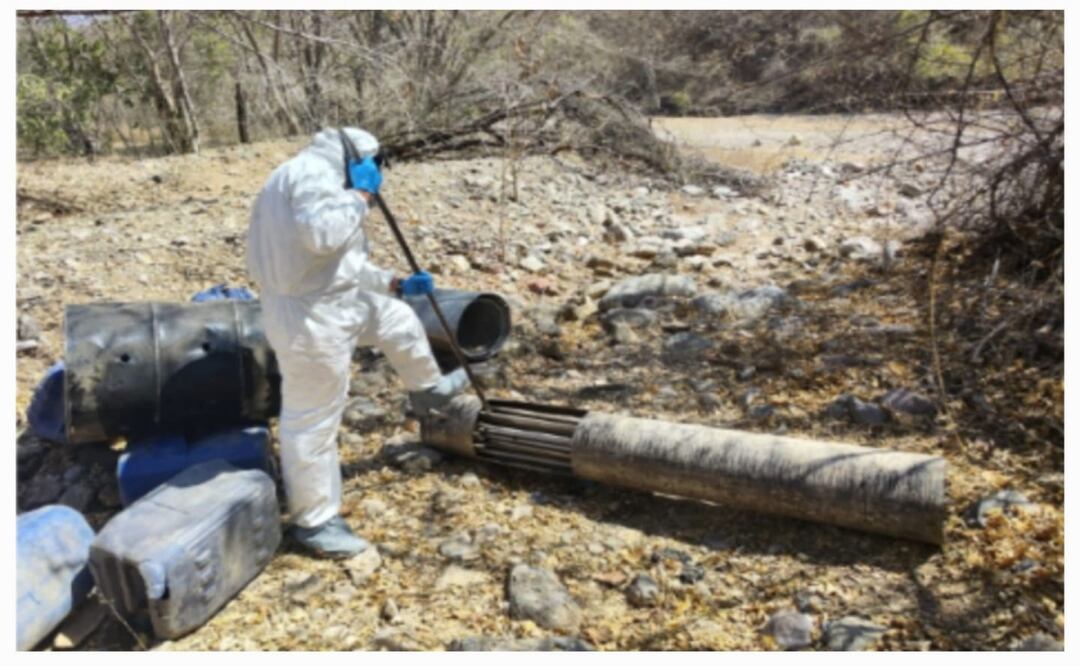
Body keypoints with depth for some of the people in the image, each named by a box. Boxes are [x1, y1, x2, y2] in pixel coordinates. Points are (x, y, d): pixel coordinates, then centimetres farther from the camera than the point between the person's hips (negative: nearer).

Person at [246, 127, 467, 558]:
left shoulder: (314, 179, 17)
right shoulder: (313, 172, -16)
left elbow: (346, 264, 22)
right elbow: (322, 235, -35)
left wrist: (398, 284, 23)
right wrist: (360, 195, -19)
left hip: (333, 304, 10)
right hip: (311, 319, -10)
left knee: (397, 319, 27)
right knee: (313, 422, 3)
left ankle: (427, 389, 52)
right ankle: (313, 522, 20)